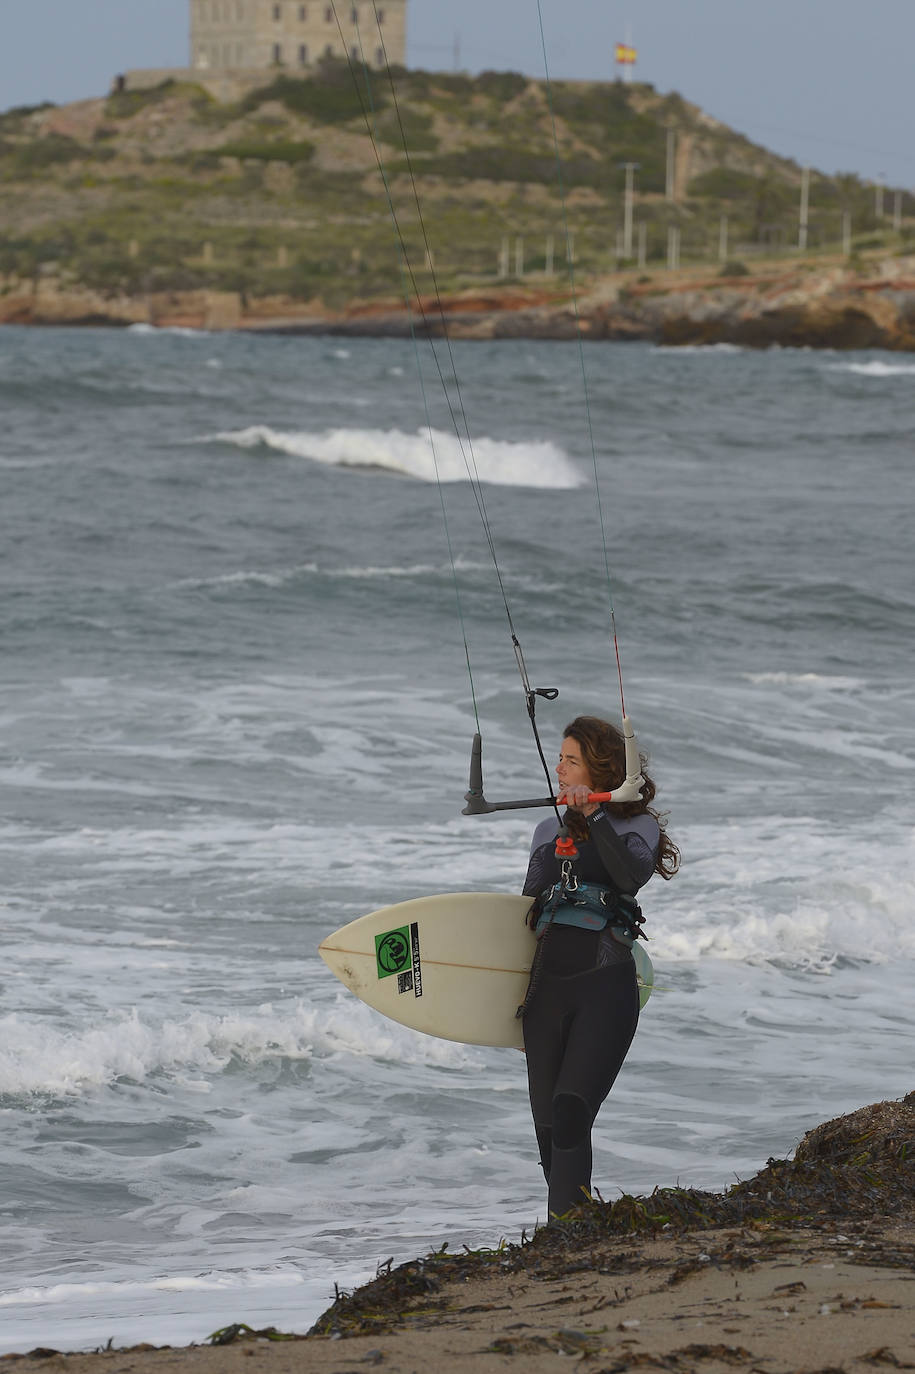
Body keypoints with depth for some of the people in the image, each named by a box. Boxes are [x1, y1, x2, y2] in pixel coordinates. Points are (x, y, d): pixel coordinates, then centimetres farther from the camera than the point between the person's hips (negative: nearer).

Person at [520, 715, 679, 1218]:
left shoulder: (638, 825, 6)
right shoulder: (549, 831, 20)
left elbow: (631, 875, -16)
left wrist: (595, 814, -17)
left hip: (605, 987, -5)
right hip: (546, 987, 5)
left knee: (571, 1113, -20)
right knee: (548, 1127, 3)